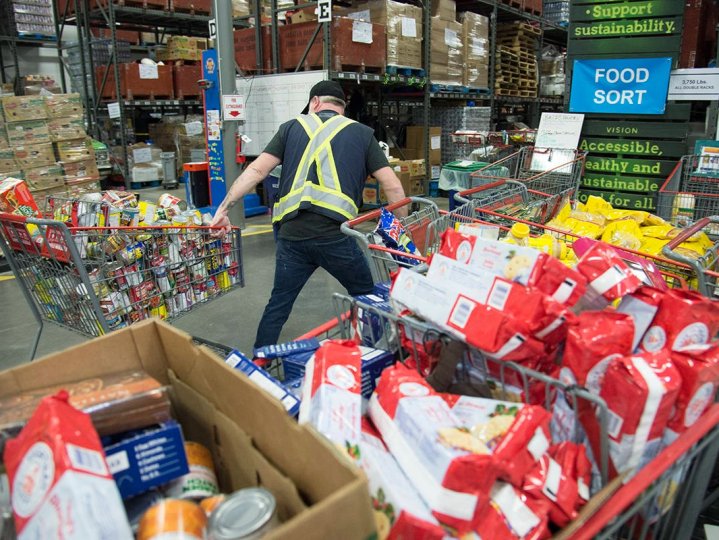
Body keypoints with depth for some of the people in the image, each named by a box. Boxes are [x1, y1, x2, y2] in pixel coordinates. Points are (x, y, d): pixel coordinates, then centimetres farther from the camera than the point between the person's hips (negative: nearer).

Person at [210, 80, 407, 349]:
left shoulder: (292, 127, 16)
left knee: (278, 304, 18)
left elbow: (256, 170, 7)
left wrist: (224, 208, 10)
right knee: (365, 297, 20)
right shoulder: (361, 133, 13)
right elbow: (392, 187, 7)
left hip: (292, 235, 2)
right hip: (335, 235, -2)